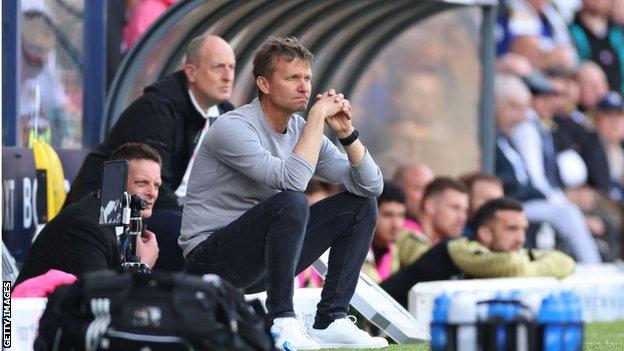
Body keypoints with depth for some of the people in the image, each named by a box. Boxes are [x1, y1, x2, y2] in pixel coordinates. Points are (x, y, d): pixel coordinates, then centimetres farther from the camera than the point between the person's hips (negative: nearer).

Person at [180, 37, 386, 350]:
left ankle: (330, 322, -3)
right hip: (212, 260, -8)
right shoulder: (233, 128, -19)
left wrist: (346, 133, -12)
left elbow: (372, 186, 2)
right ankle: (281, 322, -25)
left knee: (361, 206, 2)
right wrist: (318, 116, -26)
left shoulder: (300, 129, 5)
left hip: (262, 258, 8)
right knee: (291, 202, -34)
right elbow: (293, 180, -34)